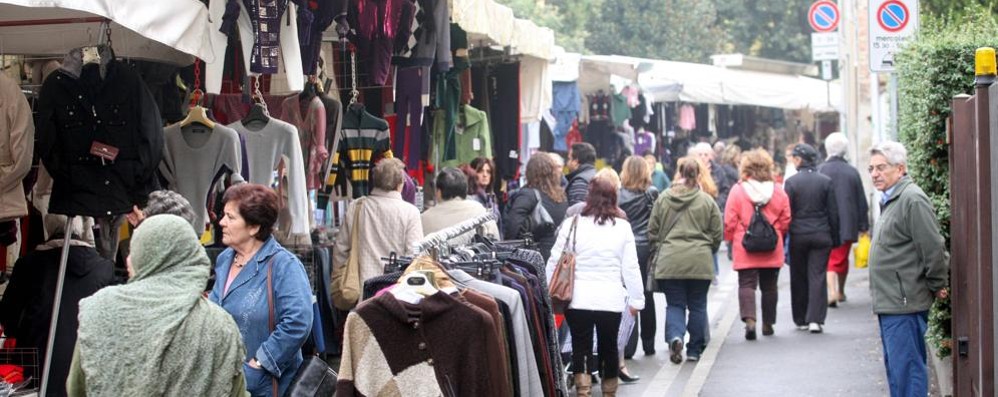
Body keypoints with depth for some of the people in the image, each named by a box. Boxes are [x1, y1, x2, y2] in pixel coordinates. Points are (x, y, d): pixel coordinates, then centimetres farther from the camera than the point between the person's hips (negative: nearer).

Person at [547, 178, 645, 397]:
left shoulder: (572, 224, -4)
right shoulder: (623, 227, -1)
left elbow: (554, 262, -1)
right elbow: (631, 268, 1)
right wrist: (636, 299, 10)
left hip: (578, 298, -1)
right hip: (611, 300, 1)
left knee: (581, 347, 6)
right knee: (609, 347, 17)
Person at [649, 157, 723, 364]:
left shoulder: (663, 199, 1)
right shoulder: (707, 201, -1)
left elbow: (652, 231, 6)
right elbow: (717, 234, 5)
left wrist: (659, 249, 22)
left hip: (670, 262, 0)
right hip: (700, 262, 0)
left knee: (674, 304, 8)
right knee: (697, 305, 11)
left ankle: (675, 336, -18)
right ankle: (695, 349, 16)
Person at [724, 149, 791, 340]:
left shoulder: (737, 190, -8)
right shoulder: (778, 191, -1)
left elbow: (729, 222, -7)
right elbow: (786, 221, 4)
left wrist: (732, 239, 10)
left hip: (745, 248, -2)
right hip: (772, 250, 2)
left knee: (747, 284, 0)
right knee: (769, 286, 14)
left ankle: (749, 319, -19)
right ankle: (768, 324, 22)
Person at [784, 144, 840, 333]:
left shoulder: (791, 182, -6)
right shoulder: (826, 181, 0)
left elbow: (786, 212, -6)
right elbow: (833, 212, 2)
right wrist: (834, 238, 10)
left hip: (798, 235, -1)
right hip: (821, 236, 1)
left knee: (799, 277, 11)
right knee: (818, 276, 1)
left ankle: (801, 320, 17)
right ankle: (815, 319, -10)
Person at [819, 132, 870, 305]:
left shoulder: (820, 171, -7)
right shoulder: (852, 172, 1)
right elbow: (861, 202, 5)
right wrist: (864, 225, 11)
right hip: (848, 224, 3)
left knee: (829, 259, -1)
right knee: (843, 258, 17)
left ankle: (832, 290, -21)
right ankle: (841, 291, 31)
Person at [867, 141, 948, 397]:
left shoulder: (913, 200, -16)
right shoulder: (890, 201, 17)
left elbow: (933, 248, -19)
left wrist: (938, 285, -8)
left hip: (904, 303, -10)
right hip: (889, 303, 10)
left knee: (906, 368, -9)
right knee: (894, 367, 16)